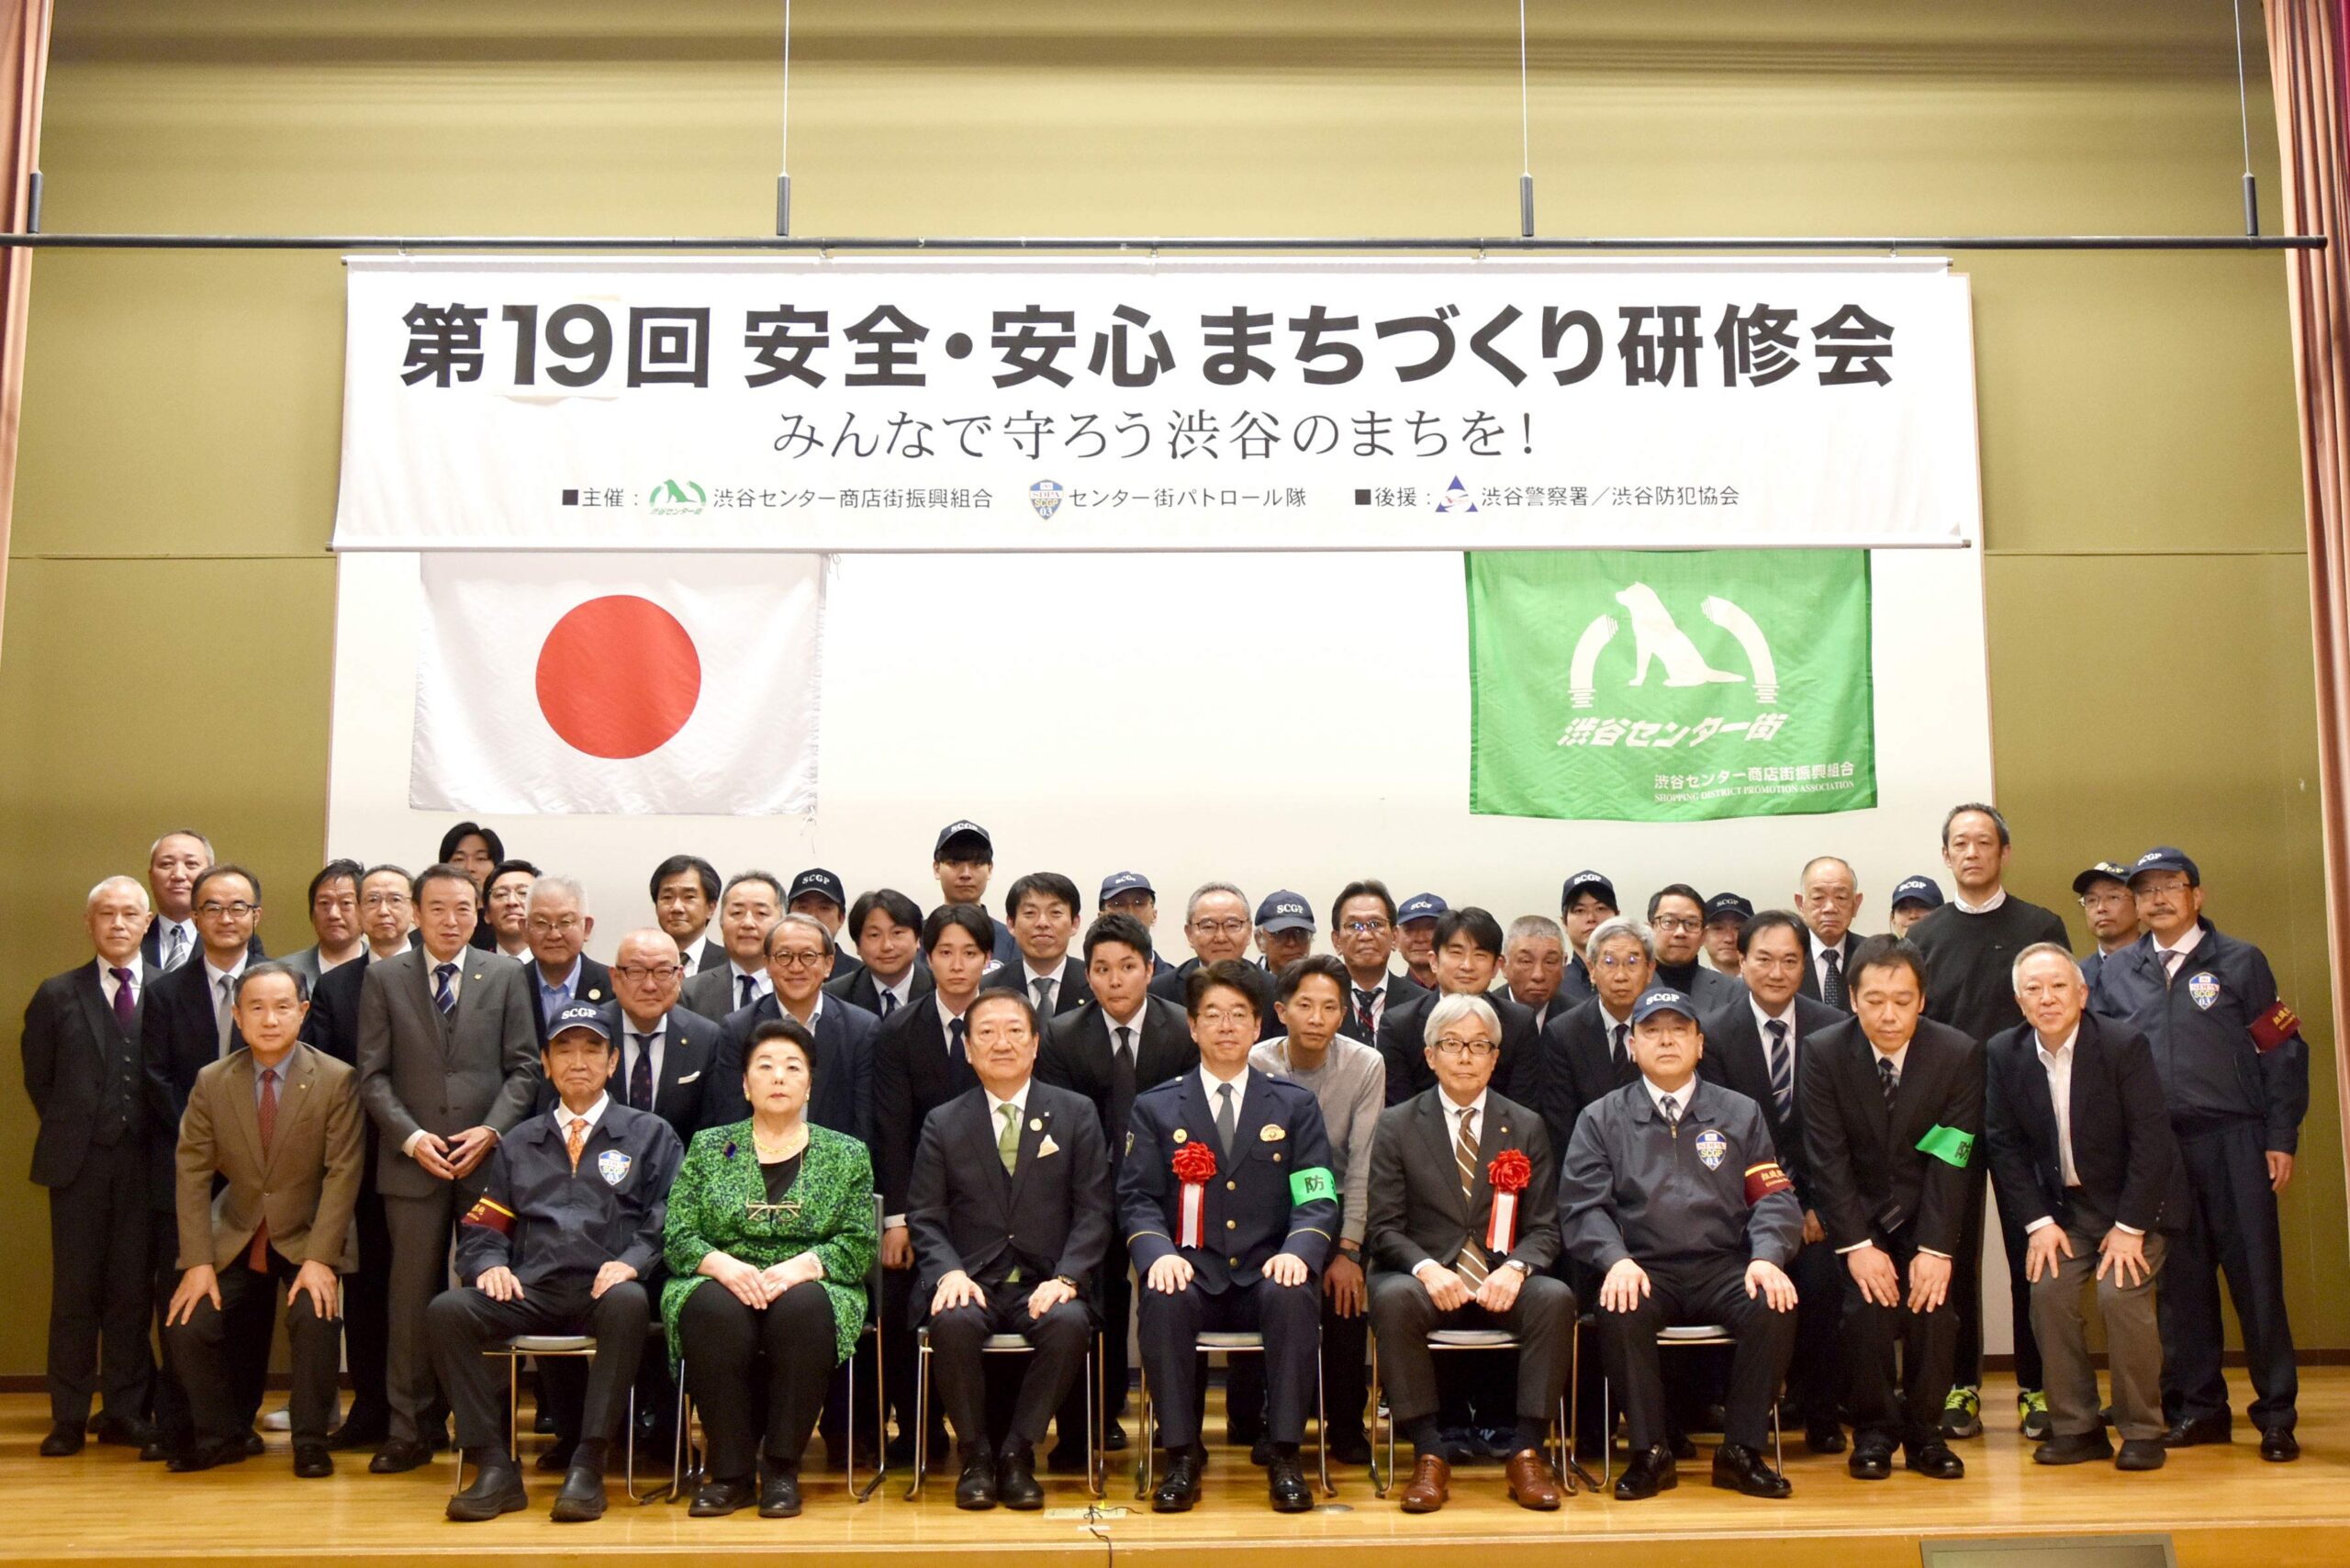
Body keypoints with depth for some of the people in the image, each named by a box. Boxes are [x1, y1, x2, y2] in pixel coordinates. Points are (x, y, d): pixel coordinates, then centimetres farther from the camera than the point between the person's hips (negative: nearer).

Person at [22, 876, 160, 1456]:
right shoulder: (57, 995, 6)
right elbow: (38, 1078, 11)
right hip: (79, 1161, 1)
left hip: (145, 1160, 0)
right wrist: (70, 1131, 6)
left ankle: (126, 1411, 13)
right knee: (74, 1289, 3)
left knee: (133, 1288, 3)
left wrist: (162, 1142, 1)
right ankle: (69, 1417, 11)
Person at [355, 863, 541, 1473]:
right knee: (412, 1296, 2)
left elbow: (524, 1067, 6)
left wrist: (492, 1130, -8)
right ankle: (408, 1430, 10)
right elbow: (373, 1074, 4)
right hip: (412, 1161, 0)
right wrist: (411, 1137, -9)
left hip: (489, 1158, 0)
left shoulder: (507, 976, 8)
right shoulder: (383, 979, 8)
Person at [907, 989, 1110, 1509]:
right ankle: (975, 1454, -11)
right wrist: (949, 1273, -14)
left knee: (1069, 1323, -33)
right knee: (953, 1322, -33)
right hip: (972, 1281, 0)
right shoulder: (943, 1124, 11)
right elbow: (924, 1217, 5)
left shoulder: (1076, 1115, 9)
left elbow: (1093, 1212, 3)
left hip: (1046, 1285, 0)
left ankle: (1017, 1452, -14)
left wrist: (1065, 1278, -13)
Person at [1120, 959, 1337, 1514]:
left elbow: (1319, 1199, 4)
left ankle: (1284, 1456, -21)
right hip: (1191, 1274, 0)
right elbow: (1137, 1198, 3)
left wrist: (1297, 1252, -18)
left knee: (1295, 1297, -33)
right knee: (1163, 1299, -33)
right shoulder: (1155, 1108, 12)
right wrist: (1159, 1253, -18)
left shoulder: (1295, 1105, 13)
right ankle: (1181, 1455, -19)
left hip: (1265, 1277, 0)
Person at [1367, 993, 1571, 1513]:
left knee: (1556, 1298, -31)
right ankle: (1428, 1455, -25)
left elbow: (1544, 1227, 7)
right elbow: (1383, 1226, 0)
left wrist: (1515, 1268, -16)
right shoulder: (1396, 1125, 7)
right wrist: (1427, 1268, -20)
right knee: (1392, 1298, -35)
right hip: (1428, 1279, -1)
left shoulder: (1526, 1127, 12)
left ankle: (1526, 1452, -21)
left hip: (1501, 1282, 2)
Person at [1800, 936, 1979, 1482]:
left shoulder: (1959, 1054, -12)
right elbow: (1828, 1160, -14)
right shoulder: (1825, 1054, -13)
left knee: (1934, 1302, -21)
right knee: (1866, 1303, -22)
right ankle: (1874, 1431, -3)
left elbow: (1951, 1162, -14)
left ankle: (1924, 1432, -1)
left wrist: (1935, 1249, -21)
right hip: (1857, 1210, -1)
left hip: (1924, 1210, 1)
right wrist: (1856, 1245, -22)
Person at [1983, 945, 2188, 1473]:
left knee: (2120, 1294, -20)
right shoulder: (2003, 1054, -7)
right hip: (2062, 1205, 4)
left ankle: (2142, 1430, -3)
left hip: (2135, 1200, -3)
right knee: (2048, 1291, -14)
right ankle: (2076, 1427, 0)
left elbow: (2151, 1141, -18)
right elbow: (2004, 1145, -4)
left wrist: (2129, 1227, -19)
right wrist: (2038, 1222, -11)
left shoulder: (2125, 1046, -18)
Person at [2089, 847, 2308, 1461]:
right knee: (2180, 1282, 7)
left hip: (2233, 1143, -3)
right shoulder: (2115, 973, 11)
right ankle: (2198, 1407, 17)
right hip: (2154, 1149, 3)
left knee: (2256, 1277, -1)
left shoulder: (2241, 961, 3)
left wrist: (2281, 1139, -4)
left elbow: (2282, 1052, 1)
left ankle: (2277, 1415, 9)